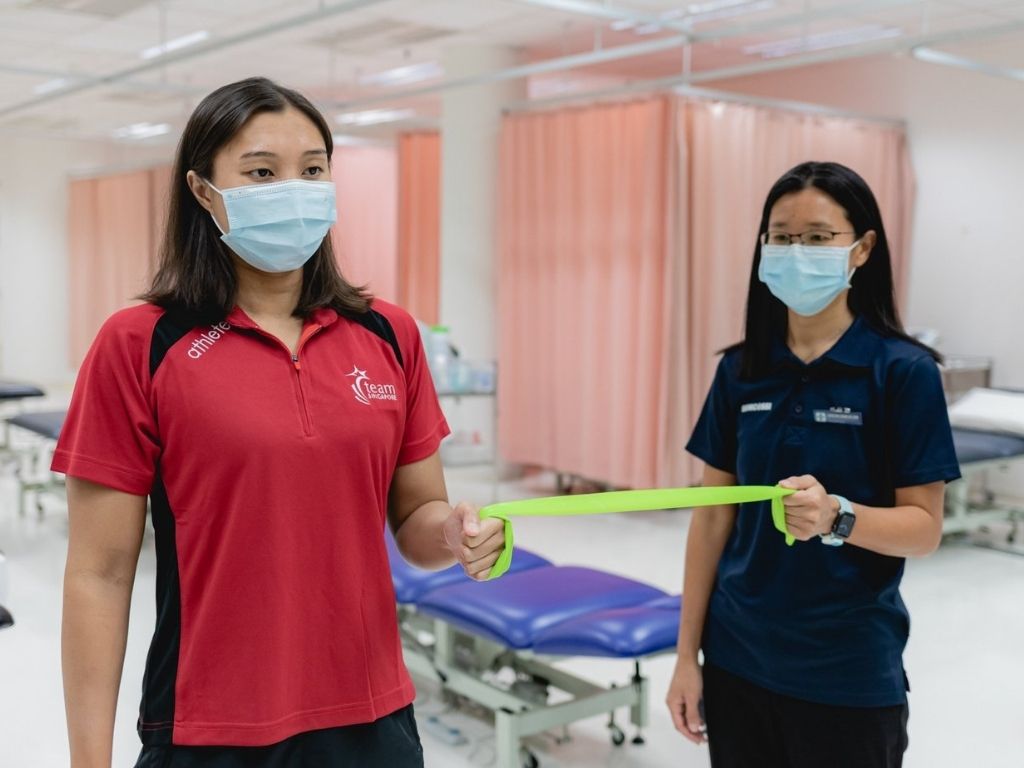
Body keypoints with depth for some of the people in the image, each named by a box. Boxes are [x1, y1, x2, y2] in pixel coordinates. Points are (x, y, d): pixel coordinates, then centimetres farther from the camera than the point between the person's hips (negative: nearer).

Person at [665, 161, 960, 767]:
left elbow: (925, 527, -9)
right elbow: (713, 515, 4)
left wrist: (835, 516, -29)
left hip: (850, 672, -3)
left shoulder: (904, 371, -10)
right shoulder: (741, 370, 2)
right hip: (738, 660, 4)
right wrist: (688, 653, 3)